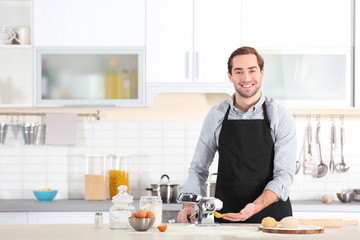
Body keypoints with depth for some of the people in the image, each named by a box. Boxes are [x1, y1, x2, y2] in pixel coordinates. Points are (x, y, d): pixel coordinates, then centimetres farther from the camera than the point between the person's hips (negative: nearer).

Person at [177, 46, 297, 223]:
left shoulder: (281, 117, 2)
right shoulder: (216, 116, 9)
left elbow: (284, 174, -5)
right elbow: (198, 169, 16)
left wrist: (255, 207, -20)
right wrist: (188, 205, -2)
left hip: (270, 214, -2)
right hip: (225, 218, 2)